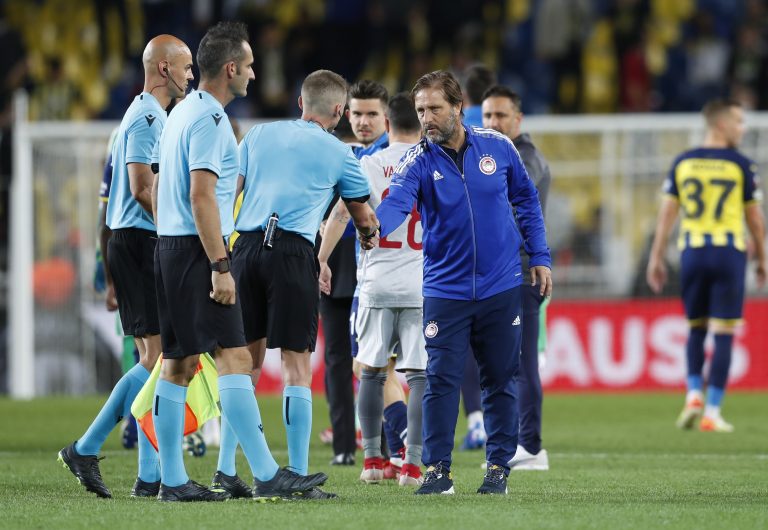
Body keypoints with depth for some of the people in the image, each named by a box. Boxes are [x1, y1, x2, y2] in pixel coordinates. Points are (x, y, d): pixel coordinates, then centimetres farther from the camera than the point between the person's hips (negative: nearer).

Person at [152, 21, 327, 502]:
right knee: (235, 358, -10)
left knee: (179, 364, 8)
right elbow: (201, 196, -20)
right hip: (199, 251, -10)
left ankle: (173, 480, 7)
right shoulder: (209, 119, -13)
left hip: (171, 247, 10)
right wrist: (221, 267, -20)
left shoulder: (182, 112, 17)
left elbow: (158, 189, 23)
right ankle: (268, 476, -13)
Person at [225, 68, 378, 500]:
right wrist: (370, 235, 47)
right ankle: (298, 477, -7)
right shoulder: (337, 153, 10)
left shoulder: (260, 135, 17)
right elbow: (363, 217, 24)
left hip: (247, 248, 4)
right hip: (293, 252, -4)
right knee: (297, 366, -3)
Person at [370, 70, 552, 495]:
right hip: (445, 289, -1)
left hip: (501, 287, 1)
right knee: (441, 380, -8)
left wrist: (539, 257, 8)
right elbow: (396, 201, -27)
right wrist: (375, 228, -49)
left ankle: (498, 467, 17)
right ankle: (437, 469, -2)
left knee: (500, 380, 7)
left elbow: (526, 199, 12)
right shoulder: (419, 161, -8)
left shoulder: (497, 147, -2)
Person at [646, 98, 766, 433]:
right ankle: (712, 412, -3)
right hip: (729, 252, -3)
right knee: (723, 335, 0)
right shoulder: (741, 165, -2)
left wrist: (656, 258, 10)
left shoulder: (683, 163, 6)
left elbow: (667, 213, 5)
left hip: (692, 251, 3)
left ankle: (694, 394, 0)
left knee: (696, 328, 18)